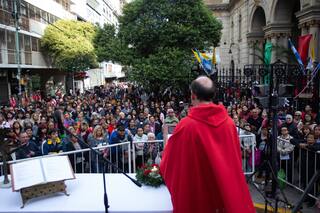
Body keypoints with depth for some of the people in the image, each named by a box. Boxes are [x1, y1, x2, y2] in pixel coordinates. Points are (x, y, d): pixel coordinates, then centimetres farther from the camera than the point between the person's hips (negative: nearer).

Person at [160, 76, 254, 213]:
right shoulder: (229, 122, -7)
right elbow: (235, 159, 6)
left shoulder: (186, 125, -19)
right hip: (228, 192, 4)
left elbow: (170, 162, -7)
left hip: (196, 194, -3)